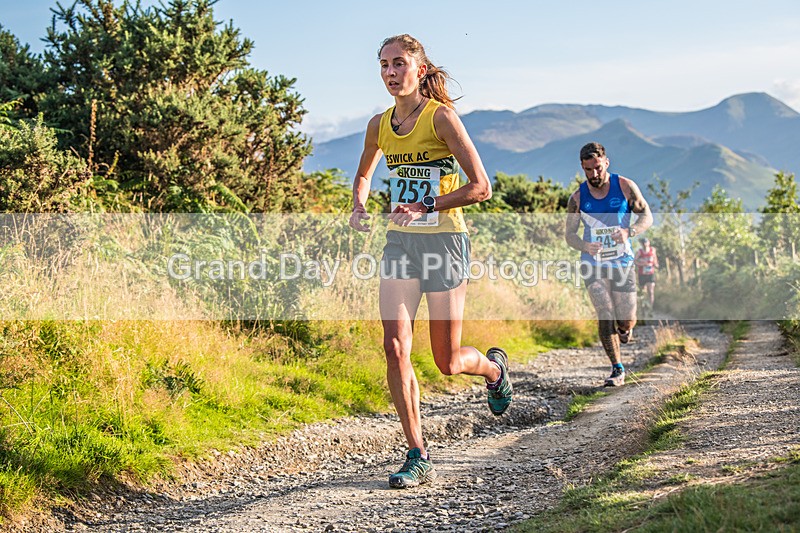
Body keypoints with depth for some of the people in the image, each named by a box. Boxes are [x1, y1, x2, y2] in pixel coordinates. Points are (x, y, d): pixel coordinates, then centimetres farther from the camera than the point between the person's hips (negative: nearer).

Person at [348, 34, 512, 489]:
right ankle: (419, 457, -3)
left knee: (448, 362, 3)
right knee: (395, 347, -10)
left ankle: (493, 366, 40)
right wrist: (359, 208, 6)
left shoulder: (441, 117, -11)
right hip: (400, 243, 5)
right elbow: (364, 175, 26)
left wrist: (426, 208, -20)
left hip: (444, 240, -5)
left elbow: (481, 187, -14)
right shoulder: (379, 125, 7)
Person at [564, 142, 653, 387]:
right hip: (593, 264, 0)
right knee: (605, 315, -14)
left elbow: (646, 217, -1)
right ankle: (617, 369, -4)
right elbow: (569, 233, 3)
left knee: (627, 320, 0)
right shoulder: (578, 198, -1)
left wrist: (629, 232, -23)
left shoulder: (625, 187, -4)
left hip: (622, 262, 0)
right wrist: (584, 245, -20)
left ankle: (624, 328, 39)